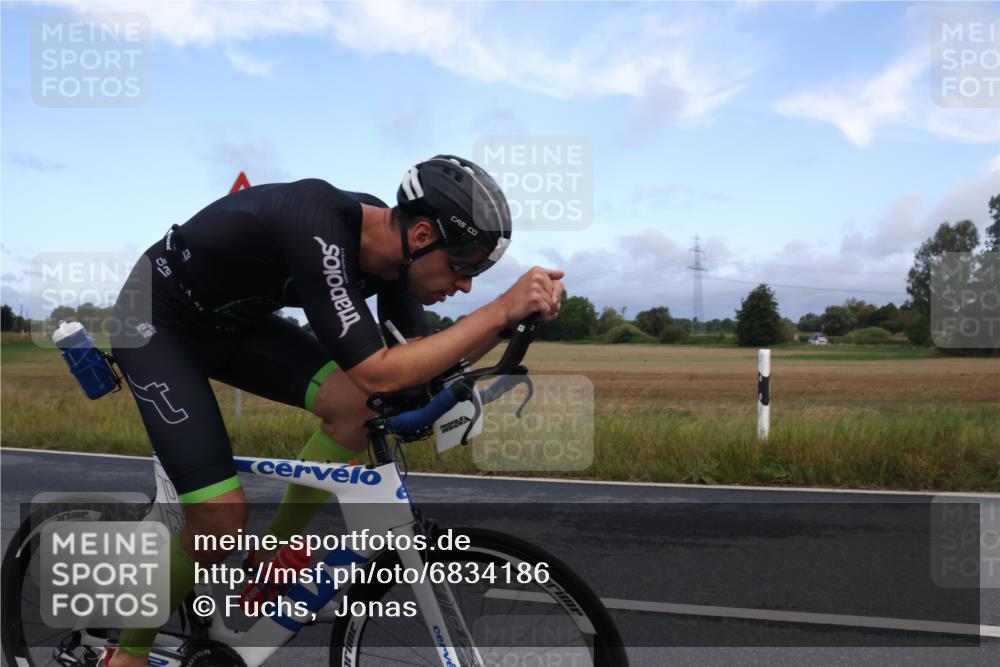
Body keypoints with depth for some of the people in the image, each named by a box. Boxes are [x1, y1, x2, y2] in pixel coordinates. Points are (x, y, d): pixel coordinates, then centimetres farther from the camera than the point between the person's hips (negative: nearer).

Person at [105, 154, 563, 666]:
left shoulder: (389, 241, -12)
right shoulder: (318, 233, -37)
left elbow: (422, 360, -4)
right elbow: (379, 374, -40)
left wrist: (510, 320, -19)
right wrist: (501, 309, -40)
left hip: (233, 321, 7)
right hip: (156, 322, -7)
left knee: (359, 406, -16)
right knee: (222, 517, -15)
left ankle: (275, 552, 5)